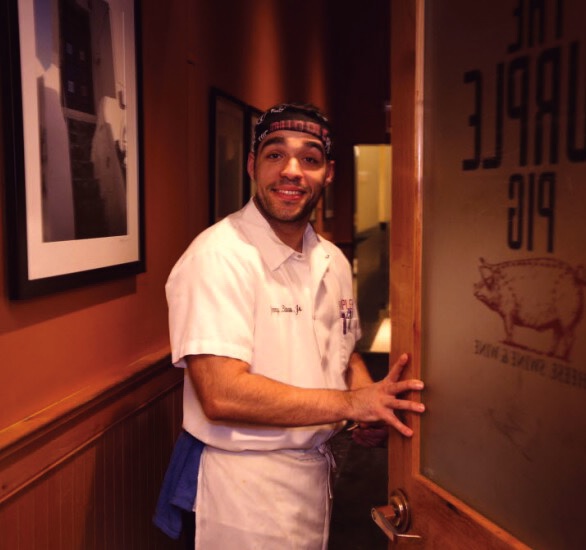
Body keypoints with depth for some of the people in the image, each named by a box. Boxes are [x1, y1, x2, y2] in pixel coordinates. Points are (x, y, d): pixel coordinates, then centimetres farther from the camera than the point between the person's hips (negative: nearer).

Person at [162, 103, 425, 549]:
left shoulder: (333, 261, 4)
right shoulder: (220, 257, -22)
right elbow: (221, 395, -28)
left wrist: (371, 412, -6)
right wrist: (351, 402, -22)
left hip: (317, 470, 8)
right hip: (245, 483, -7)